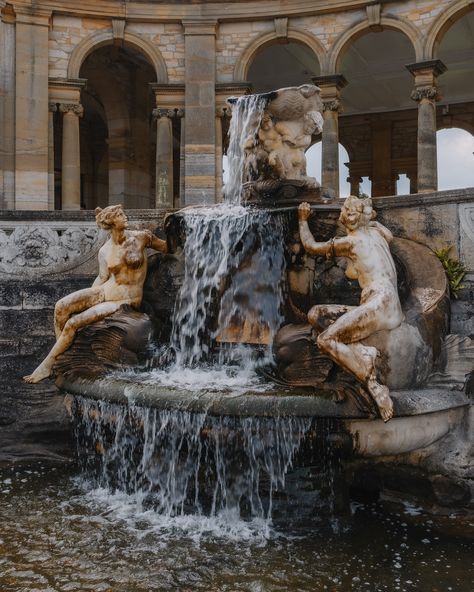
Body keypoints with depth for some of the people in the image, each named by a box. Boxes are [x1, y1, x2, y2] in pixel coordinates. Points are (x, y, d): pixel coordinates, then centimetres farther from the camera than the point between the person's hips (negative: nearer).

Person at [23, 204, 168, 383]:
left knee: (73, 323, -19)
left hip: (127, 301, -4)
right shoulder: (104, 251, 4)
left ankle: (46, 366, -6)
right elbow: (102, 278, 13)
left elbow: (165, 247, 12)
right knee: (61, 306, -20)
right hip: (105, 291, 4)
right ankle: (63, 353, -6)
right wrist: (85, 300, 5)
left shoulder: (141, 237, -5)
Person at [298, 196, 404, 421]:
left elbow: (310, 246, 14)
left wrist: (303, 220, 29)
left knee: (324, 340, -16)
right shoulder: (376, 232, 18)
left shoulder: (350, 241, 0)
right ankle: (362, 352, -13)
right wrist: (368, 216, 52)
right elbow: (390, 235, 45)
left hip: (378, 303, -8)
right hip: (393, 311, 9)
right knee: (315, 315, 6)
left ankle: (374, 386, -23)